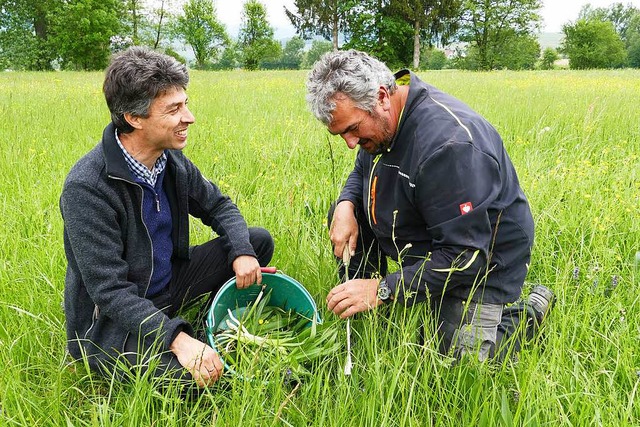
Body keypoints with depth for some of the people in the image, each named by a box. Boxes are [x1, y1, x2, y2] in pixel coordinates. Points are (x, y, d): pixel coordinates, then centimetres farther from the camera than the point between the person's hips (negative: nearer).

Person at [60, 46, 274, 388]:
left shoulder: (172, 159, -6)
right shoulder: (87, 188, -28)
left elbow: (218, 206, 9)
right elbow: (109, 290, -28)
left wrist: (242, 251, -12)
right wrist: (177, 339, -38)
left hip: (168, 281, 8)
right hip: (110, 320, -7)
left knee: (259, 241, 2)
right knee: (198, 376, -31)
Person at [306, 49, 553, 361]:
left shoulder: (447, 144, -36)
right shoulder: (378, 120, -9)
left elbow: (465, 257, -34)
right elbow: (361, 171, 13)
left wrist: (382, 289, -35)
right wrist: (346, 204, -12)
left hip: (481, 262, -8)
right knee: (345, 212, -2)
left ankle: (531, 314, 11)